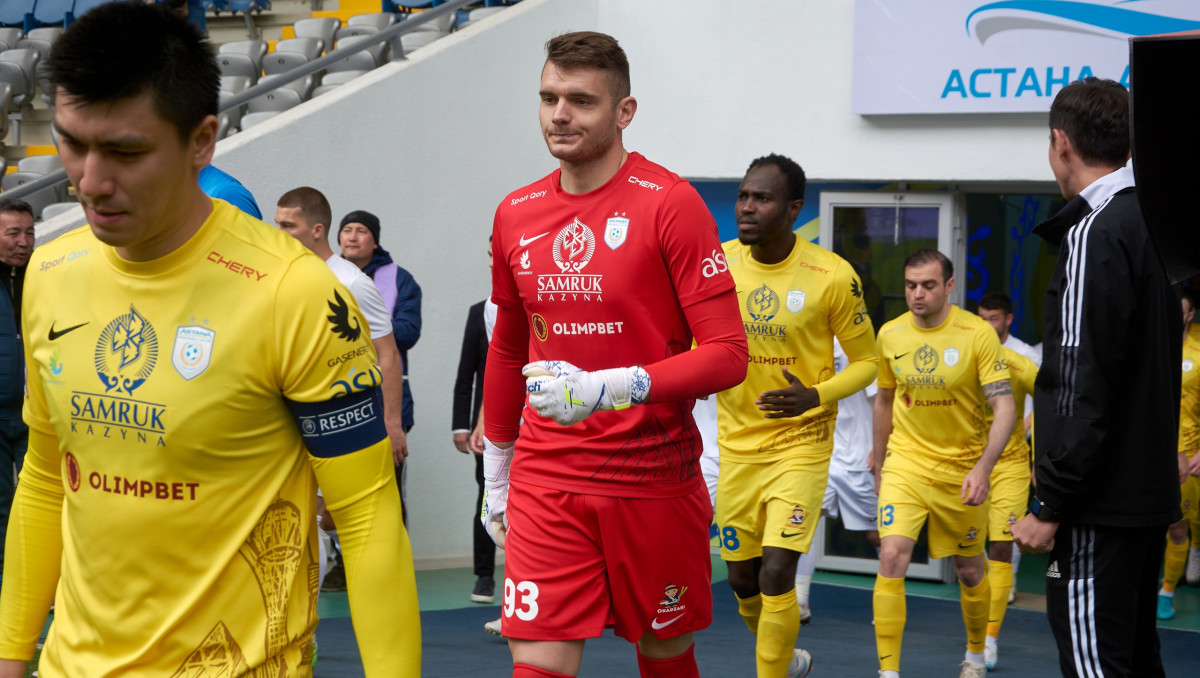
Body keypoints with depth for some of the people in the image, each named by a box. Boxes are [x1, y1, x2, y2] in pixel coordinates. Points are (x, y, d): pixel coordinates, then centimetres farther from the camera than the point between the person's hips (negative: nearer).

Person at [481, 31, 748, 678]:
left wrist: (606, 389, -25)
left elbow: (727, 354, -14)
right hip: (546, 484, 3)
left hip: (654, 481, -3)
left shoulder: (670, 203, -10)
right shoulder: (516, 214, 7)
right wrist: (494, 468, 22)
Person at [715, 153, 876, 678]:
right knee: (741, 579, 11)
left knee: (776, 573, -16)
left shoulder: (832, 277, -14)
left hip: (801, 444, -4)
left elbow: (867, 360, -4)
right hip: (737, 444, 4)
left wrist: (816, 396, -21)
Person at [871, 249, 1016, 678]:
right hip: (906, 462, 1)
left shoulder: (978, 334, -14)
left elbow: (1004, 408, -17)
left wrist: (983, 469, -29)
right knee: (892, 558, -16)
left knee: (969, 569, 13)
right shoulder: (890, 334, -3)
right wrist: (878, 461, 18)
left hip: (962, 468, -1)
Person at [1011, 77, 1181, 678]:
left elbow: (1083, 386, -20)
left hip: (1100, 504, -10)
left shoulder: (1096, 233, -14)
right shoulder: (1155, 224, 14)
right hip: (1149, 493, 10)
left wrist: (1052, 505, -18)